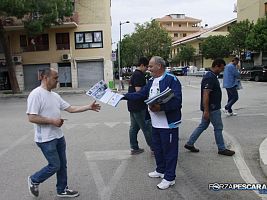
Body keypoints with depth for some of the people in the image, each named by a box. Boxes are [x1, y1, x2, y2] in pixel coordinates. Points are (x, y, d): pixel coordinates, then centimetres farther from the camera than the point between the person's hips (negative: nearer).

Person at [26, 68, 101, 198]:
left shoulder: (55, 95, 9)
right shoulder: (36, 95, -17)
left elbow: (71, 108, 10)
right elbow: (32, 118, -22)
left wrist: (89, 107, 5)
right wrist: (52, 121, -21)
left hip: (58, 137, 8)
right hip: (46, 139, -8)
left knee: (62, 165, 15)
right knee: (54, 166, 0)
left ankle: (62, 190, 31)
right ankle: (34, 180, 25)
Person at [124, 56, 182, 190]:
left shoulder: (172, 80, -17)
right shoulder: (151, 81, 11)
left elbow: (177, 101, -24)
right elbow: (139, 95, 12)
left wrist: (160, 107, -32)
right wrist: (123, 96, 5)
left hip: (169, 123, -9)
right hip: (155, 123, 9)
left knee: (169, 151, 4)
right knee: (157, 148, 22)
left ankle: (169, 178, 20)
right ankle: (161, 170, 42)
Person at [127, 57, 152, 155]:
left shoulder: (134, 74, 16)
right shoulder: (139, 75, -16)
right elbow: (139, 91, -22)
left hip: (132, 105, 10)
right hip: (139, 106, -10)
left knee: (134, 127, 13)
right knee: (146, 127, -2)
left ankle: (134, 148, 22)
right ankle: (153, 148, 8)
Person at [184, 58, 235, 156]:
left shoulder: (212, 76, 12)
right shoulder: (210, 78, -21)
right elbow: (205, 95, -26)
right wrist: (206, 110, -27)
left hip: (211, 107, 10)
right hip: (212, 109, -10)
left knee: (203, 126, 15)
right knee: (218, 128, 3)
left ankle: (189, 144, 19)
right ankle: (221, 149, 18)